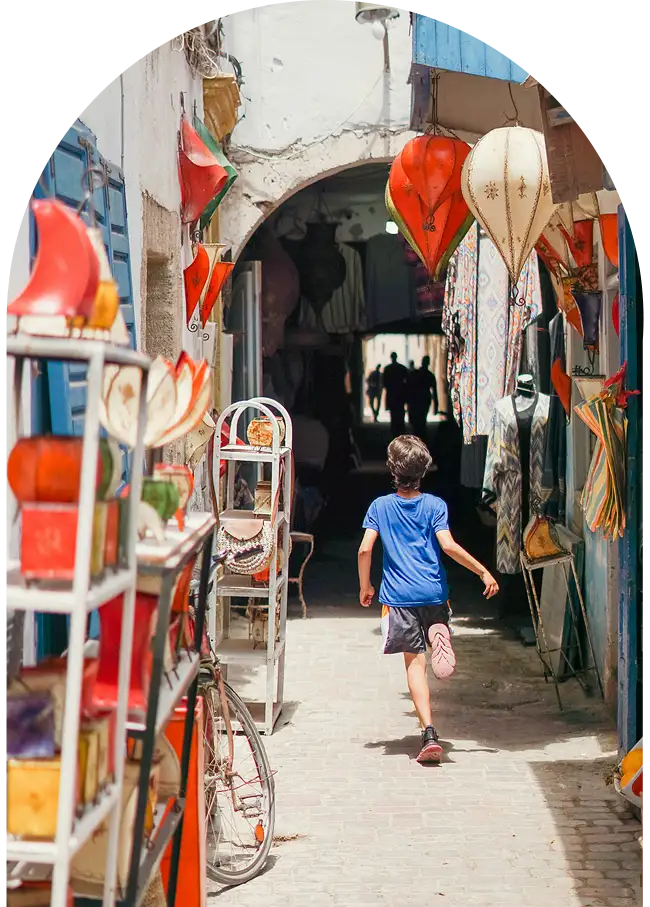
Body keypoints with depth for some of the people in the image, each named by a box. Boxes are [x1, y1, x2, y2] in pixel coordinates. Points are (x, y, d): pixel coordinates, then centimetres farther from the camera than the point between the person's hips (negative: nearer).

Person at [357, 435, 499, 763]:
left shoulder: (380, 506, 2)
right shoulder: (435, 505, -1)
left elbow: (365, 550, -4)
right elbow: (448, 545, -13)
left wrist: (365, 586, 10)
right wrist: (483, 572, -7)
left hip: (399, 596, 0)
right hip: (433, 592, 0)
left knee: (415, 662, 0)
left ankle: (429, 734, -12)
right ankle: (440, 637, -12)